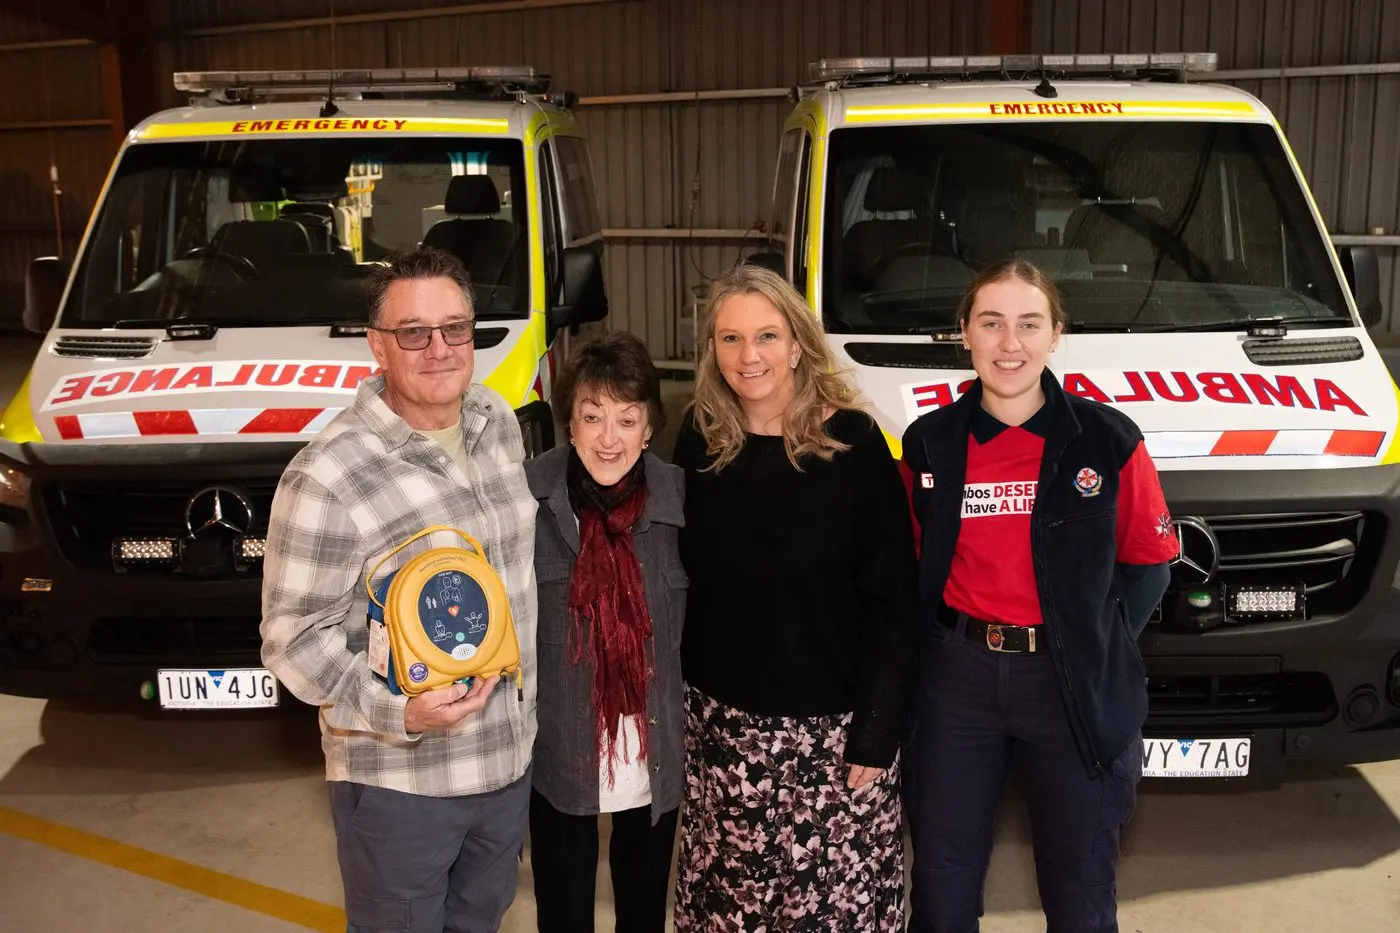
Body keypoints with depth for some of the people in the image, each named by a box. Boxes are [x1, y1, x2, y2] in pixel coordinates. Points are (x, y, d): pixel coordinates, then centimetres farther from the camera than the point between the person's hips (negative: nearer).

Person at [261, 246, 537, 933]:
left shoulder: (499, 421, 0)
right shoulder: (327, 477, -22)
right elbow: (293, 639, -17)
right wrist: (396, 713, -30)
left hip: (510, 754, 6)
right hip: (399, 783, -6)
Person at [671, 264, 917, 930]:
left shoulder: (851, 443, -10)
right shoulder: (698, 438, 1)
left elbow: (890, 600, -9)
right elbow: (679, 574, 8)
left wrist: (875, 734, -11)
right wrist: (680, 689, 5)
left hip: (830, 724, -3)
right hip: (720, 720, 3)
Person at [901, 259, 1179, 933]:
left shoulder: (1108, 440, -7)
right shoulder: (929, 443, -2)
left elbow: (1148, 562, 1)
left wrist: (1099, 643, -9)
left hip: (1073, 686, -1)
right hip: (956, 680, 2)